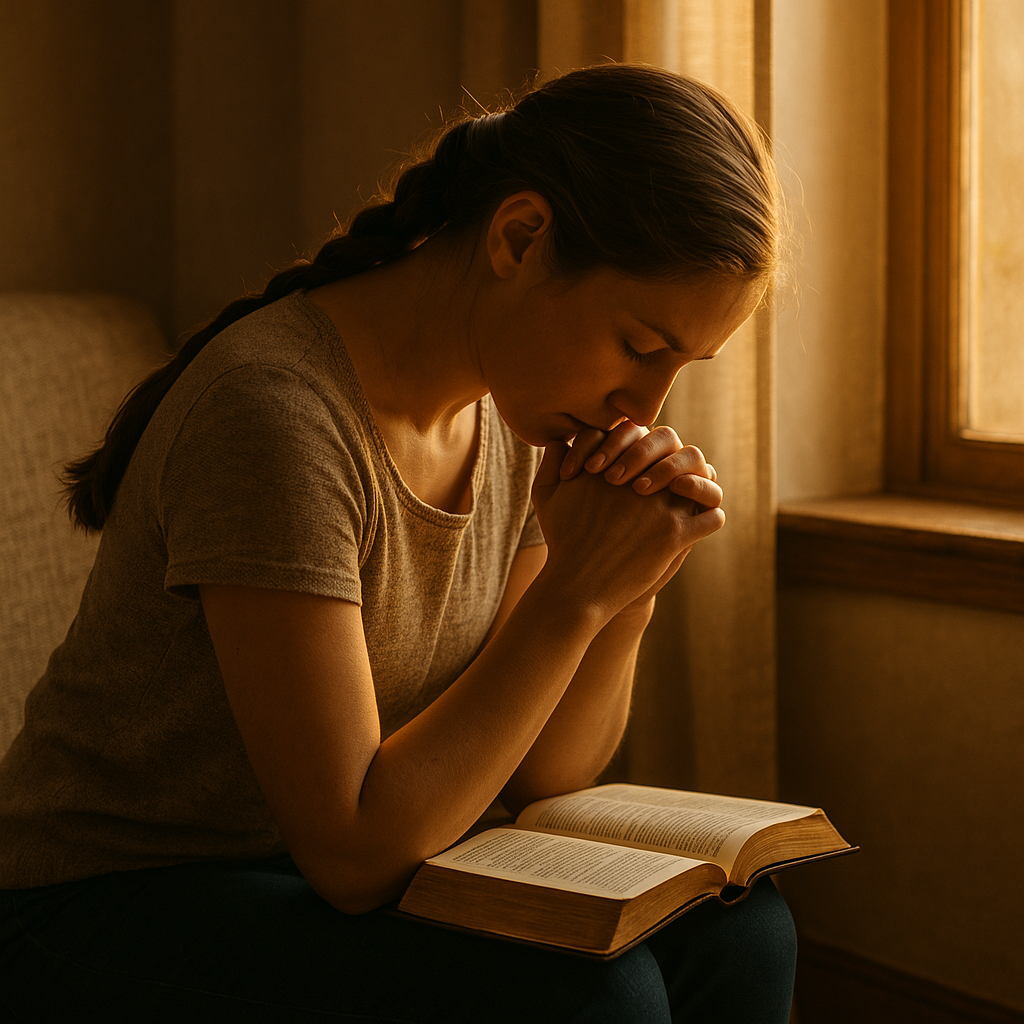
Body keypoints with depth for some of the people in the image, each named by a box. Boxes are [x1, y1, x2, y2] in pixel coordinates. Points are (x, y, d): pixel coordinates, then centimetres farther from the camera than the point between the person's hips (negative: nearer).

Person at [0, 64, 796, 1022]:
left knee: (733, 933, -6)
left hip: (335, 887, 8)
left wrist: (627, 590, -14)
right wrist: (574, 595, -26)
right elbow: (352, 849, -26)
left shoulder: (513, 405, 0)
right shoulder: (277, 411, -26)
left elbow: (541, 773, 3)